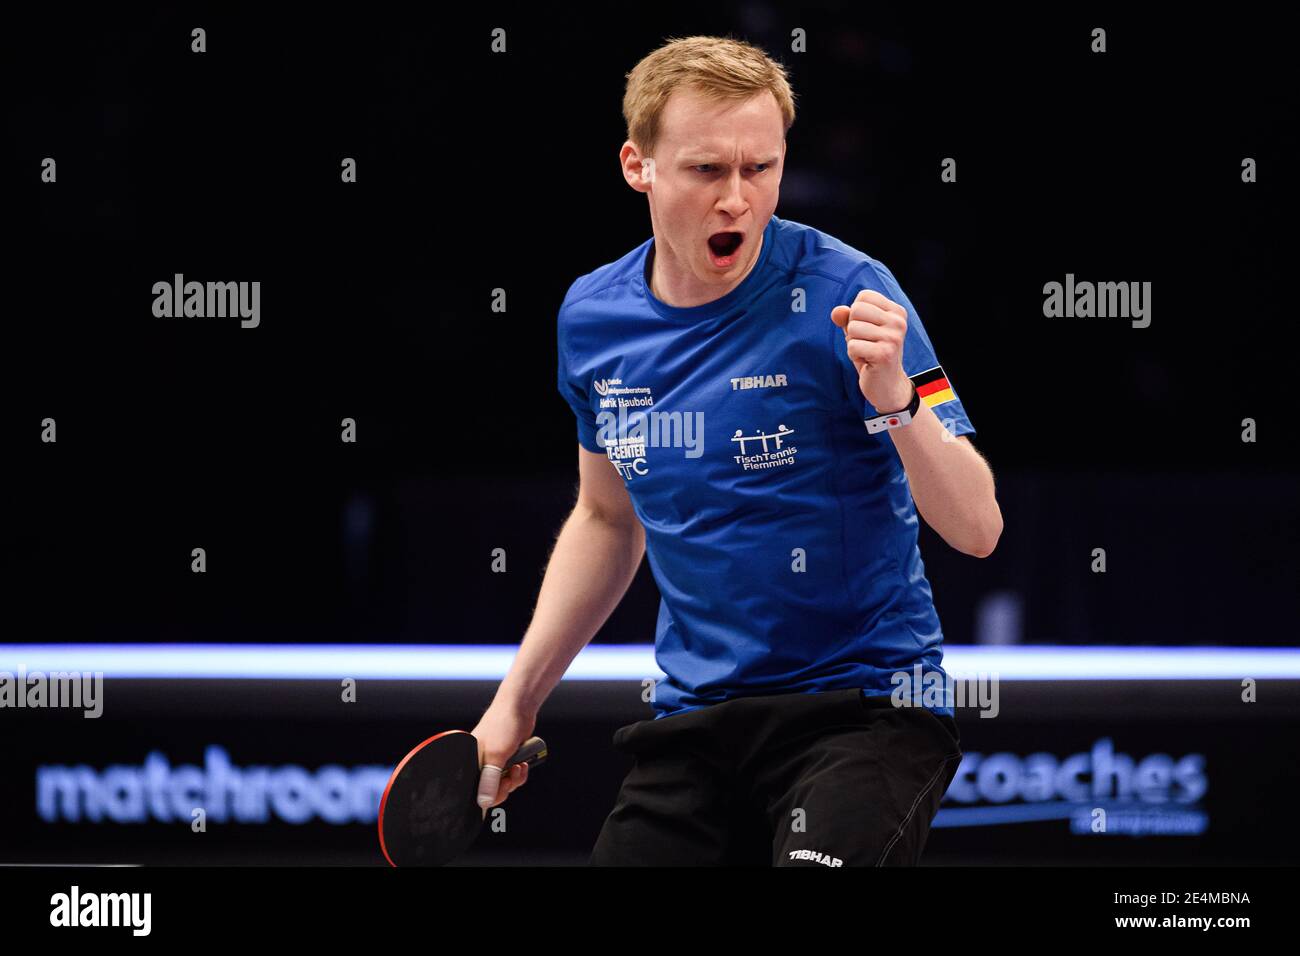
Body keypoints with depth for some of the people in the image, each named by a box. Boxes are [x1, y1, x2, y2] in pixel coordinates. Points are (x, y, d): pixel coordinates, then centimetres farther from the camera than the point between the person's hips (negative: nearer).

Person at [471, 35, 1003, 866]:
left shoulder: (842, 294, -13)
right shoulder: (593, 320, 4)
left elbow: (977, 529, -16)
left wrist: (895, 399, -33)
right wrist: (517, 700, 19)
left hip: (861, 704, -5)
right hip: (695, 720, 5)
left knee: (820, 859, -30)